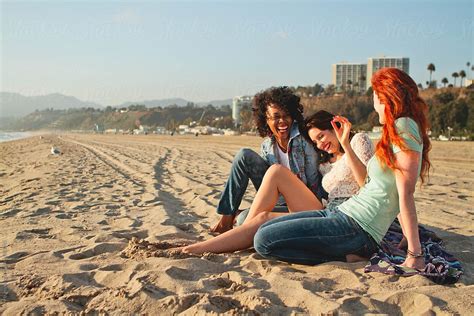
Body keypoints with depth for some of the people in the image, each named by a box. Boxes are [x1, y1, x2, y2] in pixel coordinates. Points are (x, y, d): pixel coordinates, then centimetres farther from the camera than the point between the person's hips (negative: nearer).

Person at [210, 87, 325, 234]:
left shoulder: (304, 140, -18)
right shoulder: (266, 147, -2)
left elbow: (314, 186, -16)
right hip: (277, 199, 5)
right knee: (244, 156, -12)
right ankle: (227, 217, -9)